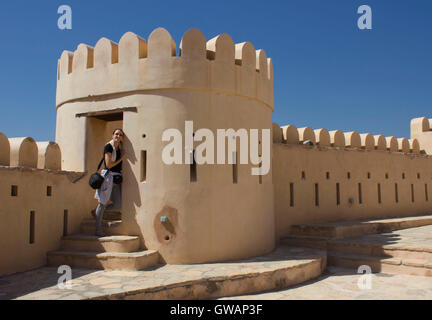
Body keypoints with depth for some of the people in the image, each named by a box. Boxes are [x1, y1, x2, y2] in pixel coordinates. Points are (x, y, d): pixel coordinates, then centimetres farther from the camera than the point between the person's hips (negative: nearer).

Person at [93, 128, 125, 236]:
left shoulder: (120, 148, 14)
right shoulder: (108, 146, -8)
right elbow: (108, 165, -13)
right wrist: (121, 159, -4)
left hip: (117, 177, 7)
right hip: (108, 176, -7)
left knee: (118, 204, 3)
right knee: (103, 203, -1)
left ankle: (97, 212, 25)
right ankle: (98, 230, 7)